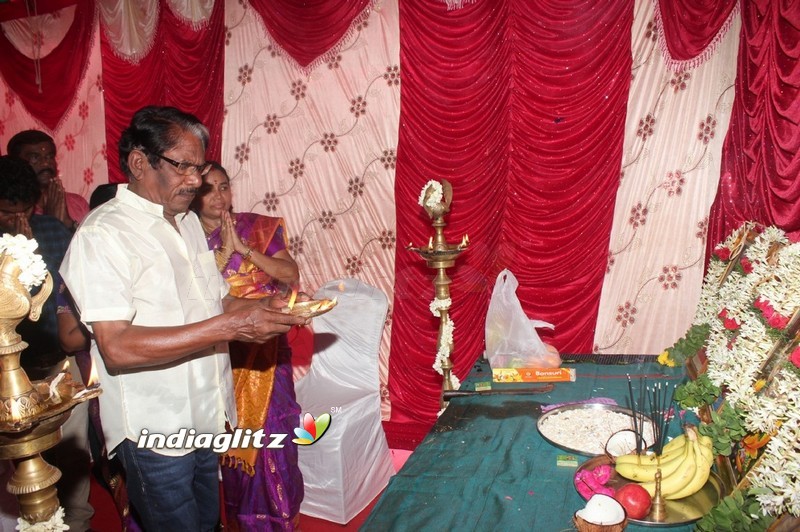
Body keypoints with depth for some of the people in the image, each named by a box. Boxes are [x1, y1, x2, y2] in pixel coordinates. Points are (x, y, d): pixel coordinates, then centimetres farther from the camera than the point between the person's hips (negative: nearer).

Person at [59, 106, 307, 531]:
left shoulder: (189, 221, 9)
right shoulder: (102, 236, -17)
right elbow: (117, 347, -25)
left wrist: (261, 308, -5)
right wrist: (229, 327, -30)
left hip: (207, 418, 8)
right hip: (153, 433, -7)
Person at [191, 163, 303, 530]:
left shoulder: (259, 227, 1)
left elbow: (290, 274, -8)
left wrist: (243, 248, -16)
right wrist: (223, 253, -19)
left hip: (262, 350, 0)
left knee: (268, 430, 5)